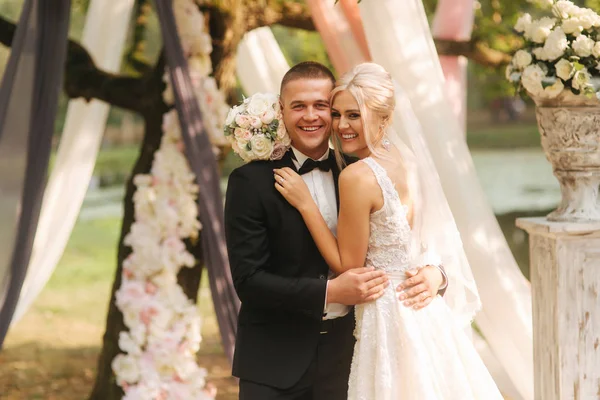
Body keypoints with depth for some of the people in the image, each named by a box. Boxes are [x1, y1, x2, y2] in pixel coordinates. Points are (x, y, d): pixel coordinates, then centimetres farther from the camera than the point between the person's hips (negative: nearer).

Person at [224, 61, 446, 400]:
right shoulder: (252, 182, -8)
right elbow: (248, 279, -13)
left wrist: (433, 273, -13)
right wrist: (330, 292, -23)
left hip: (344, 358, 3)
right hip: (275, 367, -3)